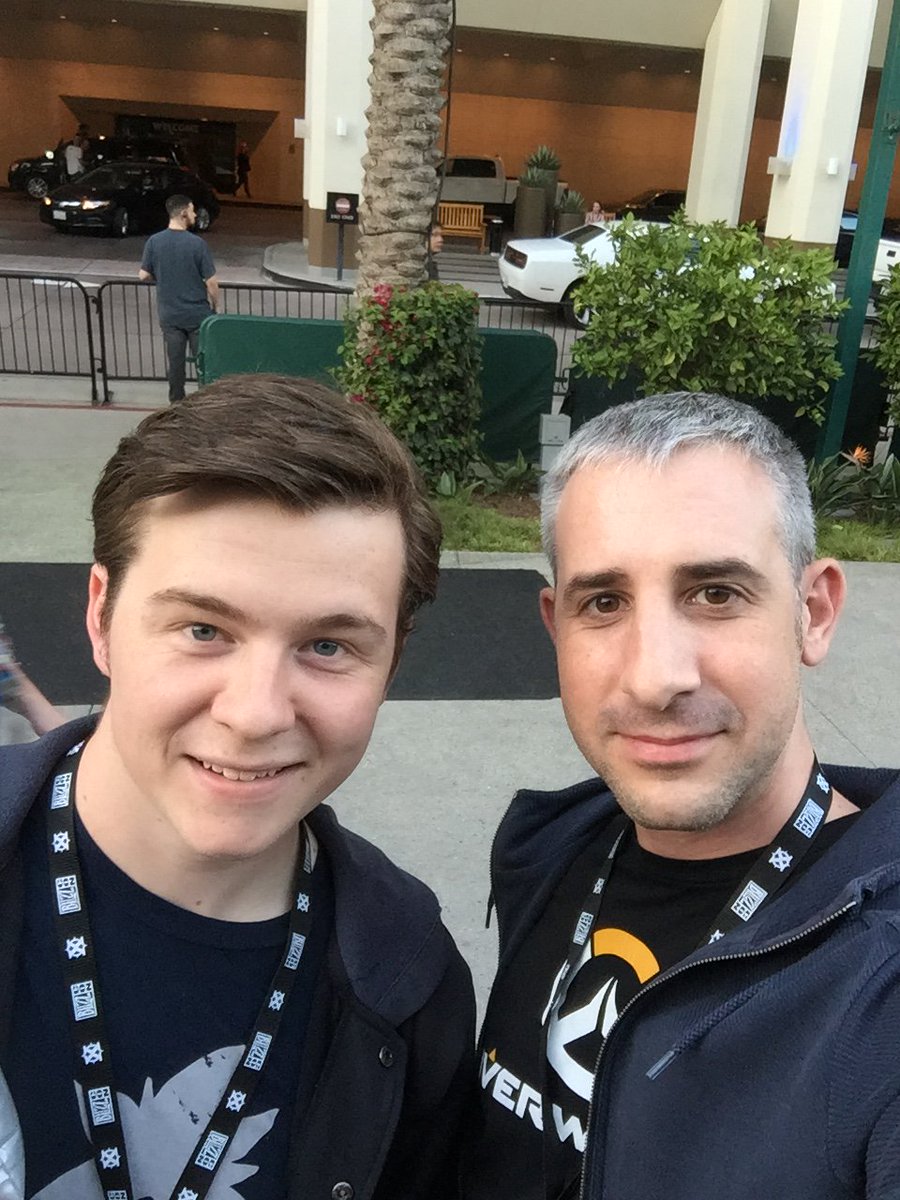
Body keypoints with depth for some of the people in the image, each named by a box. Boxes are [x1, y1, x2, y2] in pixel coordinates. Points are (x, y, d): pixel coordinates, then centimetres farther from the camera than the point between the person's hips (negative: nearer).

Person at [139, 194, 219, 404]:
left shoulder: (154, 241, -5)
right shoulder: (197, 243, -15)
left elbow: (143, 276, 1)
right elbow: (211, 282, -14)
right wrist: (215, 306, 2)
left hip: (169, 314, 3)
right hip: (197, 313, -3)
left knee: (174, 359, 13)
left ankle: (176, 401, 22)